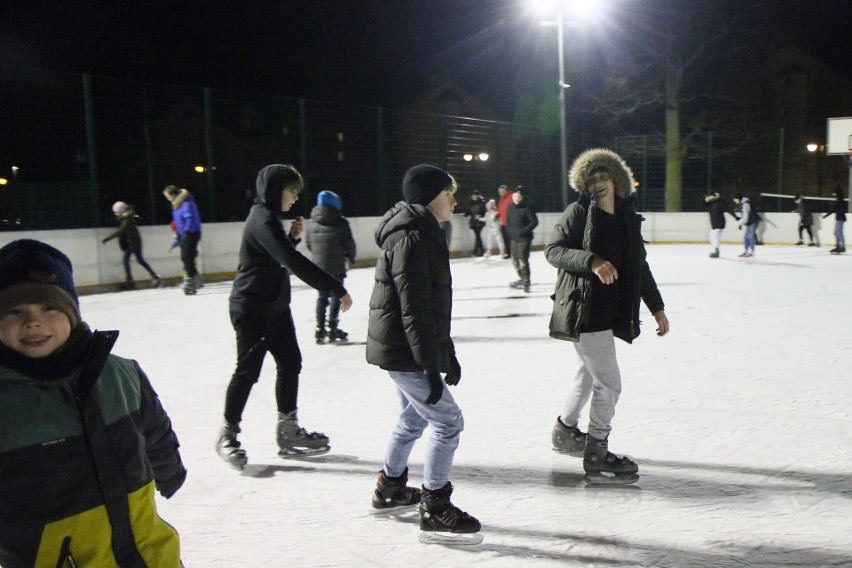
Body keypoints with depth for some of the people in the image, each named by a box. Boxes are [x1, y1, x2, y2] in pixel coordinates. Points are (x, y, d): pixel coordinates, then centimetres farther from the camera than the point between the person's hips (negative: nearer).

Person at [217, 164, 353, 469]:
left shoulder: (266, 217, 11)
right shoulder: (263, 220, -21)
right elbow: (294, 262, -31)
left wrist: (293, 236, 2)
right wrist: (337, 288, -31)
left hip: (275, 305, 10)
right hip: (252, 309, -10)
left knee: (290, 363, 10)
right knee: (248, 370, 3)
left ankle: (289, 431, 19)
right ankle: (228, 434, 20)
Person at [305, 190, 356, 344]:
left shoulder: (312, 223, 5)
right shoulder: (340, 223, -11)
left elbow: (308, 244, 10)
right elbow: (349, 243, -9)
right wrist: (350, 256, 11)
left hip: (319, 267, 5)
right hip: (336, 267, -5)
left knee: (322, 297, 14)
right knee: (336, 297, 4)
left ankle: (320, 330, 16)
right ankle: (332, 329, 4)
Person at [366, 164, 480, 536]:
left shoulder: (423, 233, 14)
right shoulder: (412, 239, -19)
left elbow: (432, 305, 19)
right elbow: (415, 310, -24)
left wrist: (448, 353, 21)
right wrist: (431, 366, -24)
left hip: (397, 349, 11)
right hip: (405, 352, -11)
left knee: (415, 417, 24)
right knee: (448, 422, -4)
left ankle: (390, 487, 40)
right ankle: (435, 508, 6)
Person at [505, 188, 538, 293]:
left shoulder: (526, 208, -15)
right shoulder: (510, 208, 5)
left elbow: (534, 221, -14)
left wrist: (524, 231, -19)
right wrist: (510, 231, 5)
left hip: (524, 238, -7)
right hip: (514, 238, 7)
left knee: (523, 260, -13)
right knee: (515, 259, 16)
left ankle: (526, 282, -6)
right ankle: (522, 278, 32)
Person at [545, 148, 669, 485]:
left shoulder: (628, 219, 10)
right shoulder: (578, 213, -7)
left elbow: (640, 267, 16)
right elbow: (553, 249, -16)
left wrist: (656, 308, 16)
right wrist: (591, 260, -31)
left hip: (610, 311, 8)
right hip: (583, 310, -8)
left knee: (588, 374, 22)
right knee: (609, 383, -7)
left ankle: (565, 431, 43)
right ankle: (596, 457, 5)